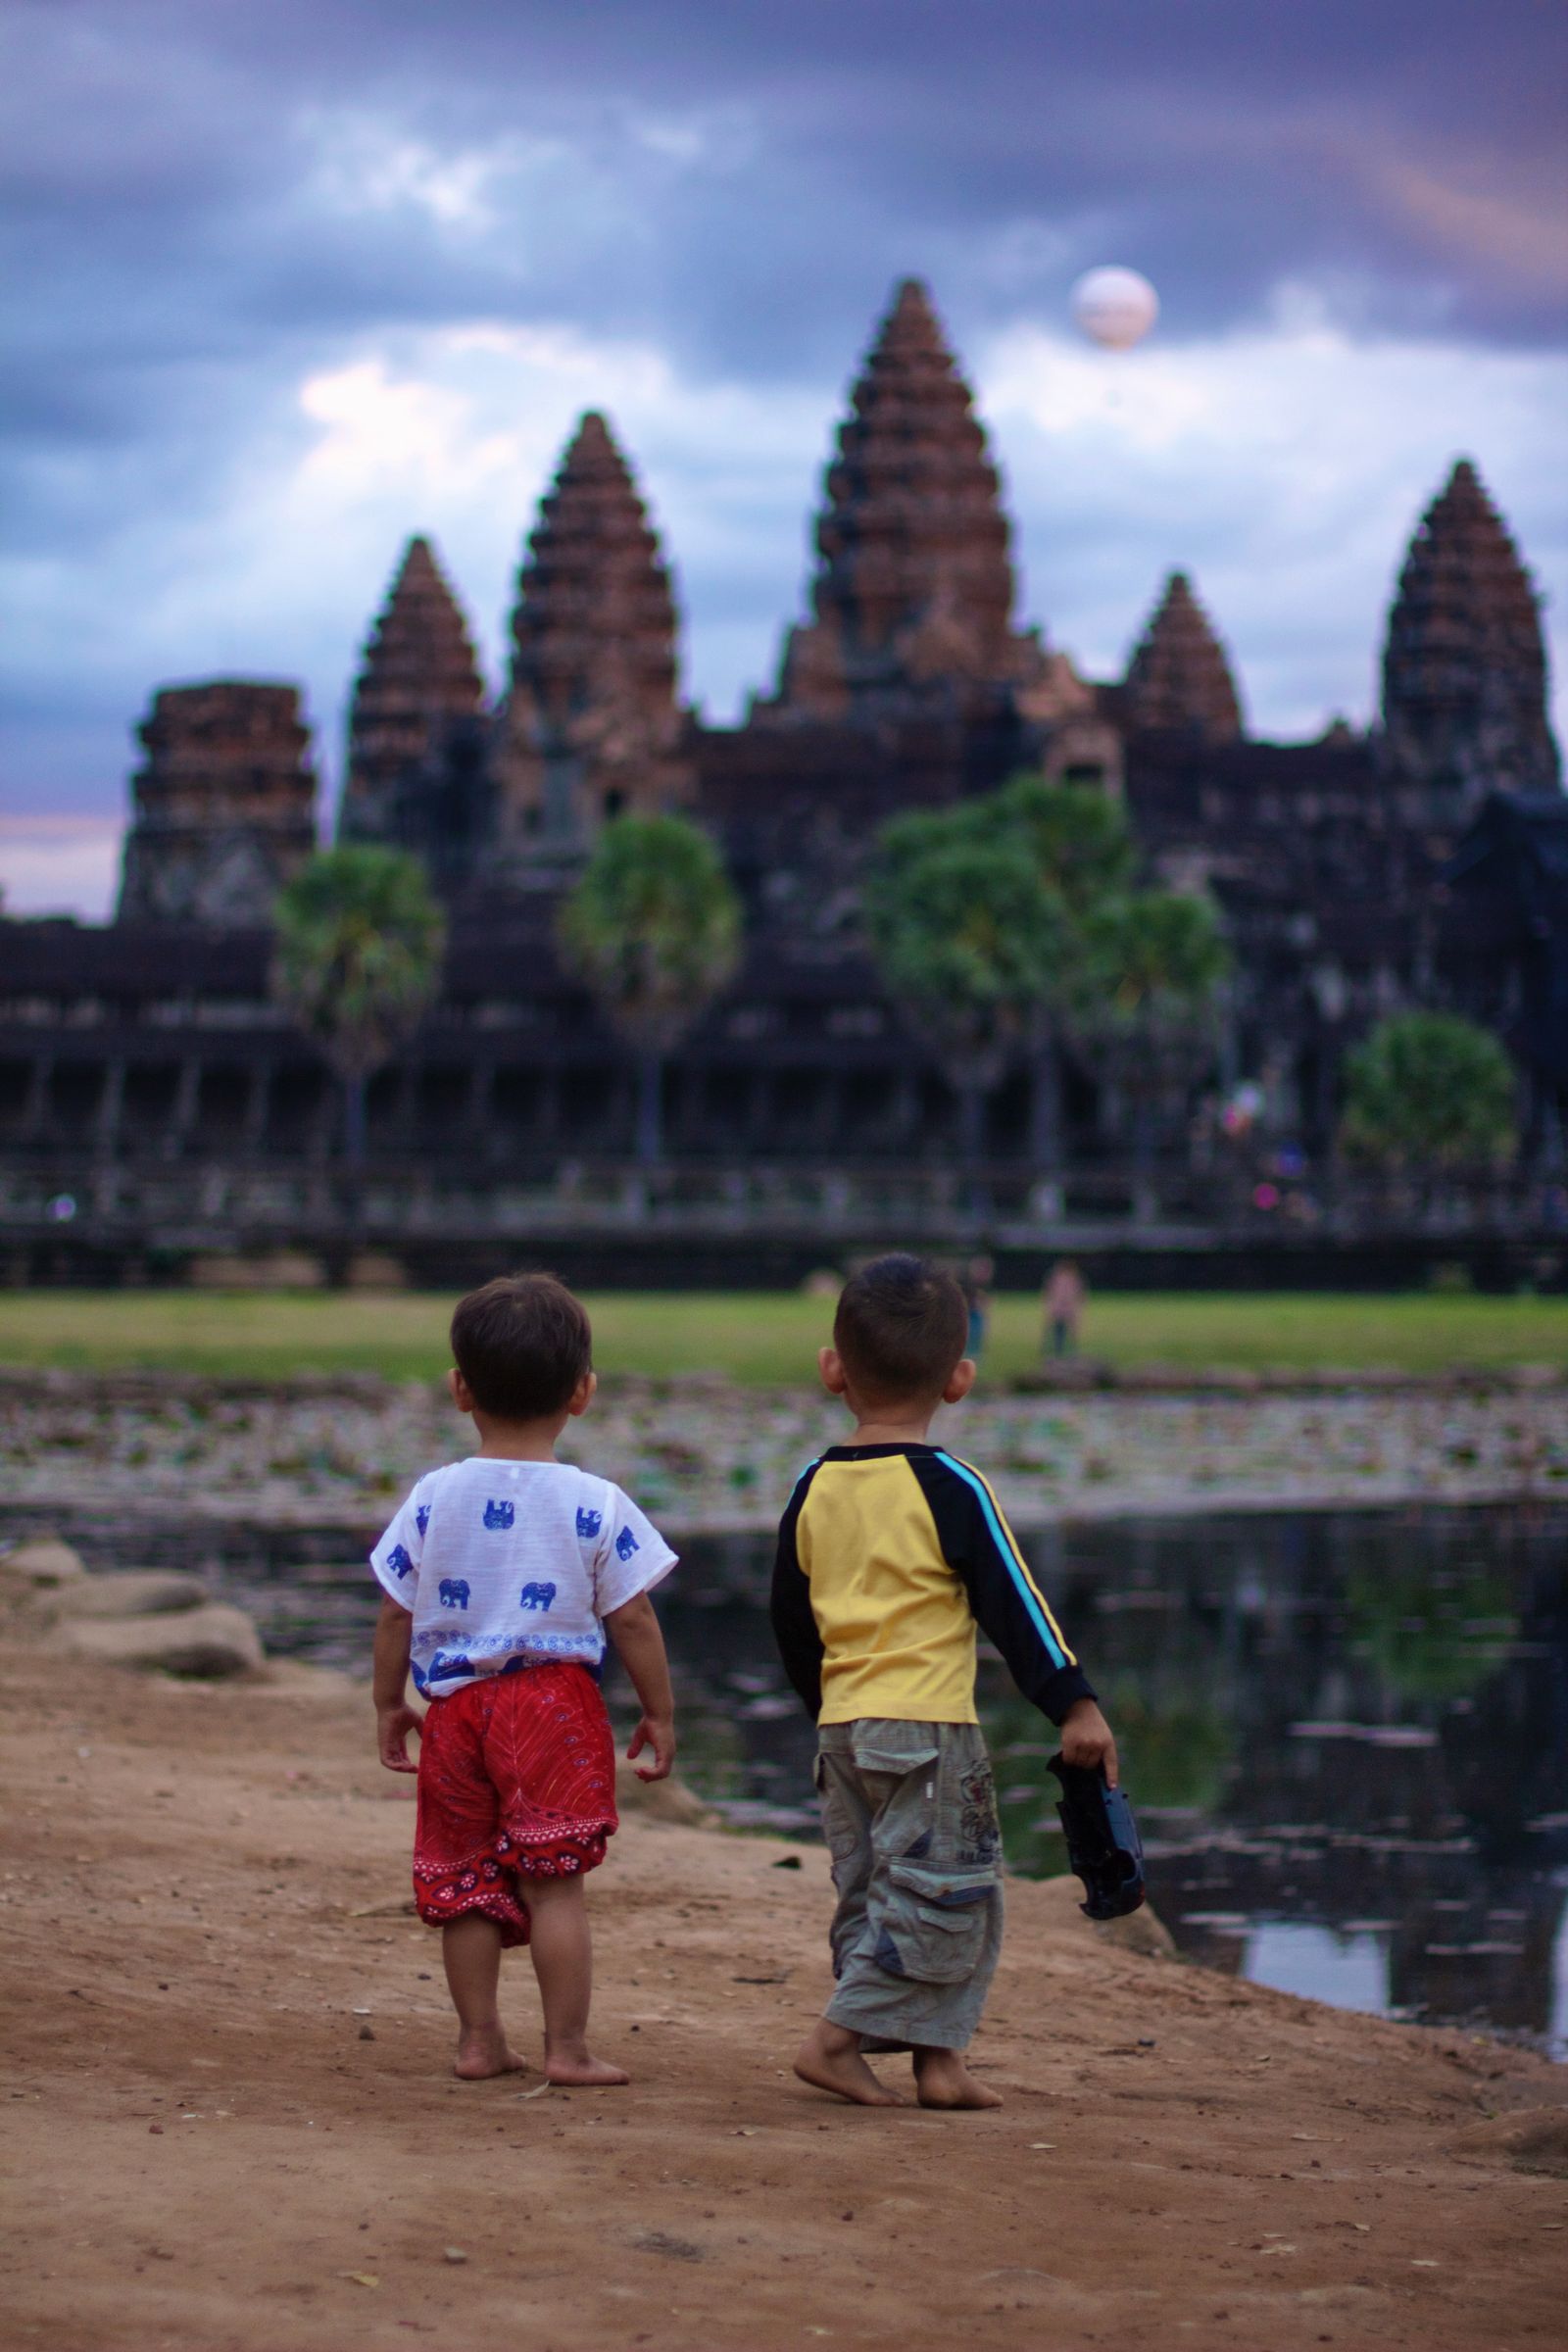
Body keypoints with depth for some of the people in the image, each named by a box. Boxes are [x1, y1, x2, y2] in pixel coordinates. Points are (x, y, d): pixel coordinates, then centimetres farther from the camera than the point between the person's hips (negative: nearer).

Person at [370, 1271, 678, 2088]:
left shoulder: (432, 1499, 0)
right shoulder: (596, 1505, -5)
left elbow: (395, 1614, 4)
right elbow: (632, 1620, -3)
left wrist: (390, 1705, 15)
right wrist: (659, 1713, 7)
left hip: (456, 1706, 3)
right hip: (556, 1707, -3)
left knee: (465, 1882, 11)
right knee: (552, 1883, -2)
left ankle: (478, 2037, 17)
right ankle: (566, 2046, -2)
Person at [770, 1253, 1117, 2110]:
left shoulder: (812, 1491, 6)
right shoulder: (948, 1488, -10)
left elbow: (790, 1621, 14)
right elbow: (1012, 1603, -10)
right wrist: (1073, 1703, -7)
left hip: (842, 1726, 6)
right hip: (926, 1723, -6)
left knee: (871, 1894, 13)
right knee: (938, 1893, 0)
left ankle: (935, 2054, 10)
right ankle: (838, 2037, -6)